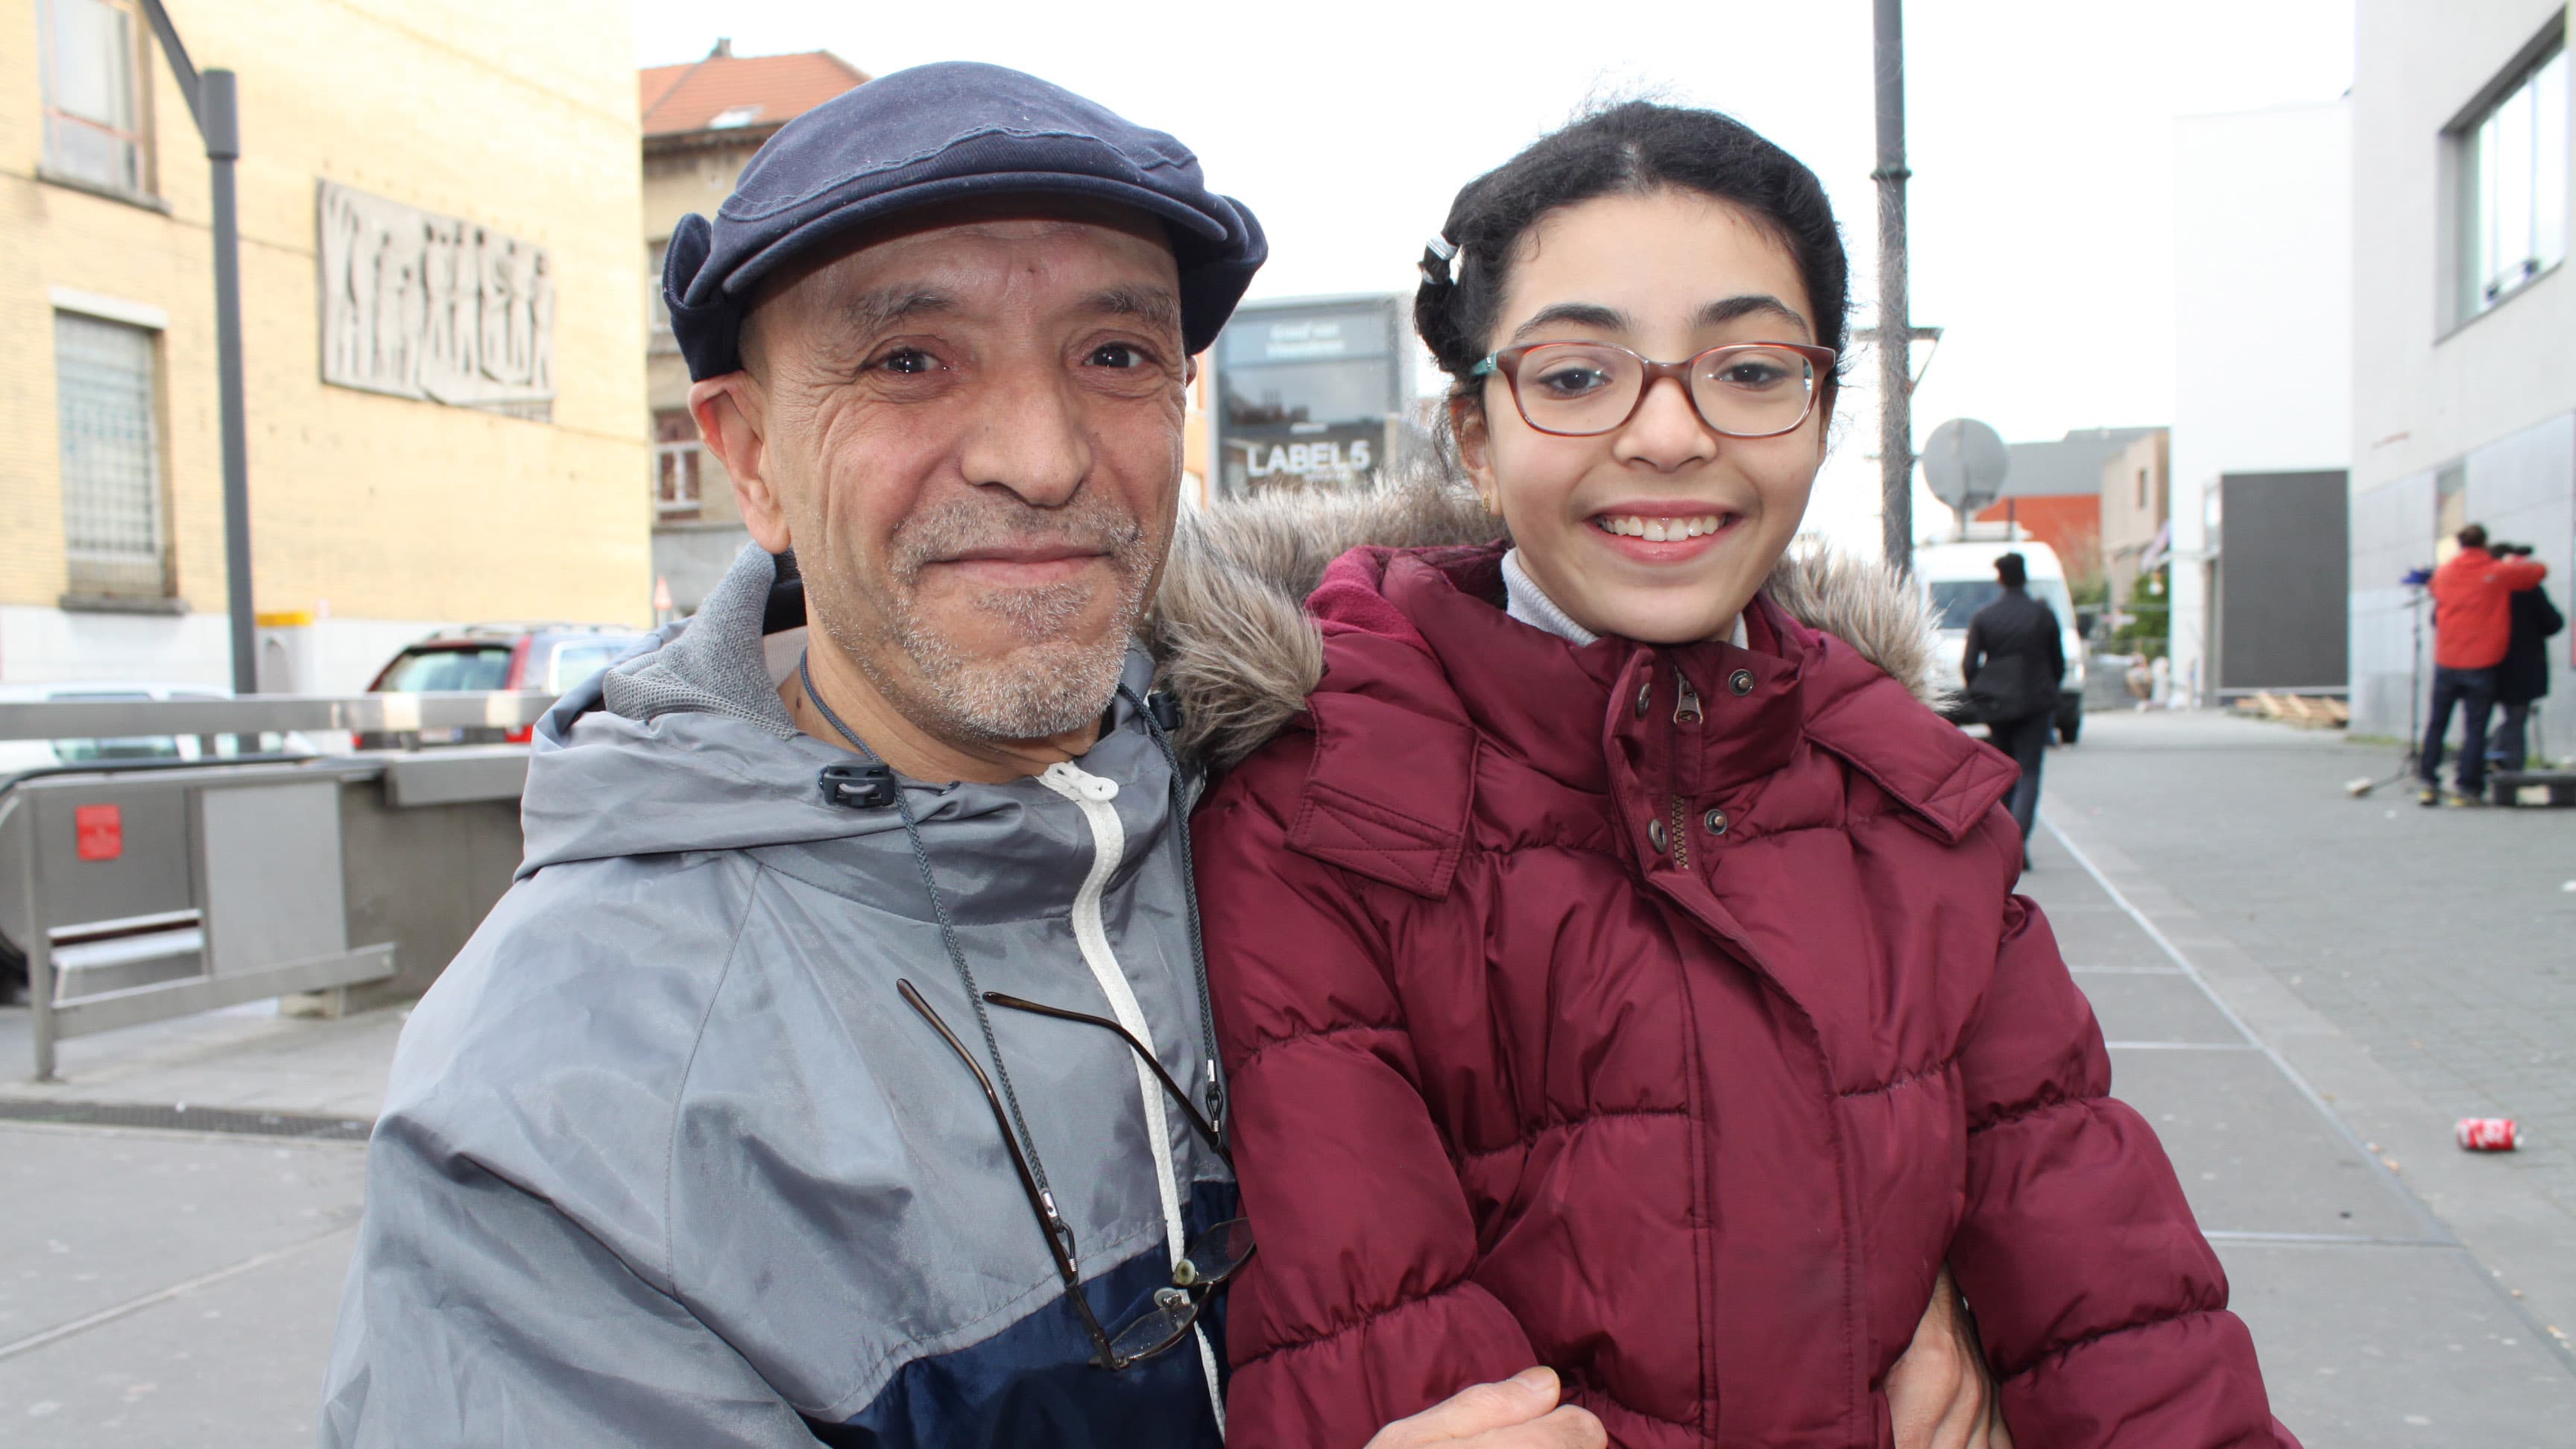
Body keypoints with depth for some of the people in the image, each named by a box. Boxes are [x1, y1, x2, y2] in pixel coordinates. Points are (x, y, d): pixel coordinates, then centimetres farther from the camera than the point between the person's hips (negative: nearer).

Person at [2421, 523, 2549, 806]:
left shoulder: (2443, 573, 6)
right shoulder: (2499, 573, -5)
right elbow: (2540, 570, 5)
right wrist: (2515, 562, 21)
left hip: (2446, 663, 3)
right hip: (2481, 664, -3)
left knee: (2436, 724, 11)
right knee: (2475, 727, 1)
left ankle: (2427, 782, 7)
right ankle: (2467, 787, -1)